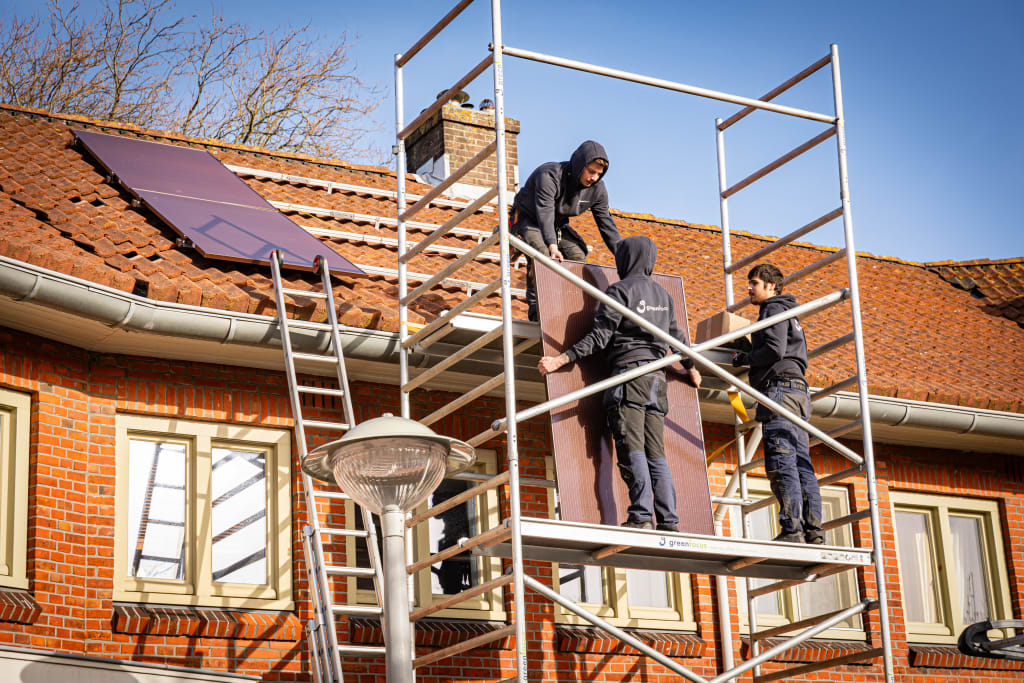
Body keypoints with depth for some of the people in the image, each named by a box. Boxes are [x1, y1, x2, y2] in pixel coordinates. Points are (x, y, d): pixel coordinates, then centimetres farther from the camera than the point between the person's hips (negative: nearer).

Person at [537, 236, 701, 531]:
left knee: (631, 449, -11)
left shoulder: (619, 290, -1)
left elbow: (600, 335, -10)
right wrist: (691, 368, 43)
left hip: (628, 372, -6)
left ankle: (641, 516, -21)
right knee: (655, 453, 4)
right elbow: (675, 335, 28)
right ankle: (668, 522, -3)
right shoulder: (662, 294, 19)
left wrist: (562, 359, -11)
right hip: (657, 377, 6)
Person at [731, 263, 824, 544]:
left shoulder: (774, 309, -2)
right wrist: (749, 358, 24)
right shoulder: (786, 312, 29)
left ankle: (792, 529, -21)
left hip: (780, 388, -10)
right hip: (797, 391, 10)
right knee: (800, 464, 3)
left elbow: (775, 350, -15)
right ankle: (813, 530, -2)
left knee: (782, 463, -15)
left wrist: (746, 358, 0)